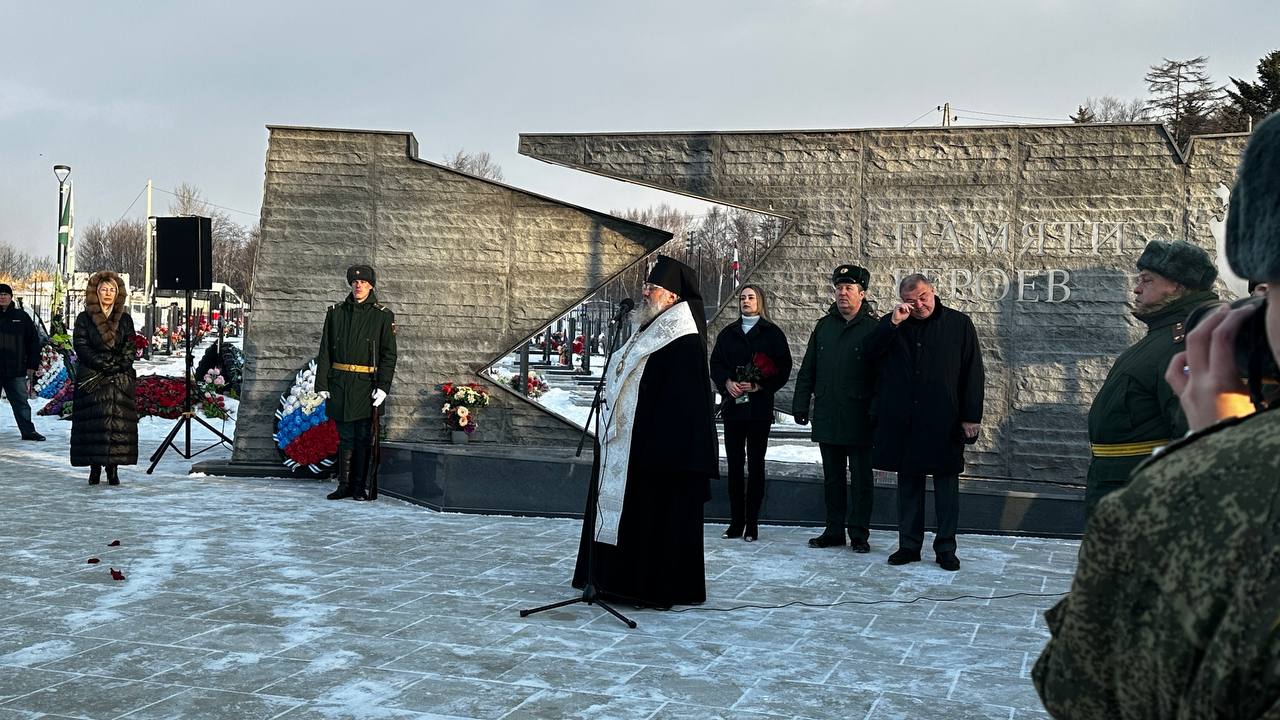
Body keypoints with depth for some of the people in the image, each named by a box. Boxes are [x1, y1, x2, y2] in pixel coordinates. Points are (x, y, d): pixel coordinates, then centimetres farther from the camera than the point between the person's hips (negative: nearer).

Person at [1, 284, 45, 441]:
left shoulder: (22, 317, 8)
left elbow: (33, 343, 10)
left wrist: (31, 368, 5)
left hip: (16, 370, 1)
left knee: (21, 402, 5)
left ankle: (28, 430, 8)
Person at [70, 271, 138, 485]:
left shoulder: (125, 319, 12)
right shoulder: (84, 319, 5)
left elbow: (130, 348, 9)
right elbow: (81, 347, -3)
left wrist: (118, 365, -8)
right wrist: (104, 364, -11)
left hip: (121, 379, 2)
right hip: (91, 379, -2)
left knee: (119, 423, -5)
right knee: (93, 423, -5)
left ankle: (113, 468, -2)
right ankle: (95, 467, 0)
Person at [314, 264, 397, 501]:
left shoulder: (382, 316, 2)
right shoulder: (336, 312, 10)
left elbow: (389, 354, 0)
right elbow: (325, 350, 9)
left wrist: (383, 386, -9)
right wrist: (322, 383, 2)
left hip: (366, 385, -2)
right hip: (339, 383, 2)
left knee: (363, 438, 1)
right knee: (345, 437, 8)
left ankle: (359, 487, 8)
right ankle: (344, 485, 14)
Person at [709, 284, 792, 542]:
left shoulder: (772, 333, 3)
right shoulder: (728, 333, 14)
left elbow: (783, 369, -1)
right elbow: (715, 364, 11)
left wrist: (759, 387, -13)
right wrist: (727, 382, -8)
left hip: (759, 407, -3)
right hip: (732, 405, 3)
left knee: (756, 465, 0)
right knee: (734, 465, 3)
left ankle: (752, 524, 3)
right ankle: (736, 522, 8)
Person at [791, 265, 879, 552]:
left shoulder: (873, 328, -4)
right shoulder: (823, 326, 11)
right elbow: (807, 370, 13)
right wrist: (800, 405, 7)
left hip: (858, 420, -5)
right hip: (827, 418, 5)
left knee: (861, 480, 4)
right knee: (832, 479, 12)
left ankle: (859, 534, 11)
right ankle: (834, 531, 21)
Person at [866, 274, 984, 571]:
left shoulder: (959, 324, 1)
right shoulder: (893, 324, 10)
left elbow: (972, 374, 0)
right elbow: (871, 352, -3)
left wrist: (971, 416, -5)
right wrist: (893, 323, -13)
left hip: (944, 421, -3)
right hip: (903, 421, 3)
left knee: (946, 485, 3)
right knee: (908, 483, 9)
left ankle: (946, 547, 11)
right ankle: (909, 545, 17)